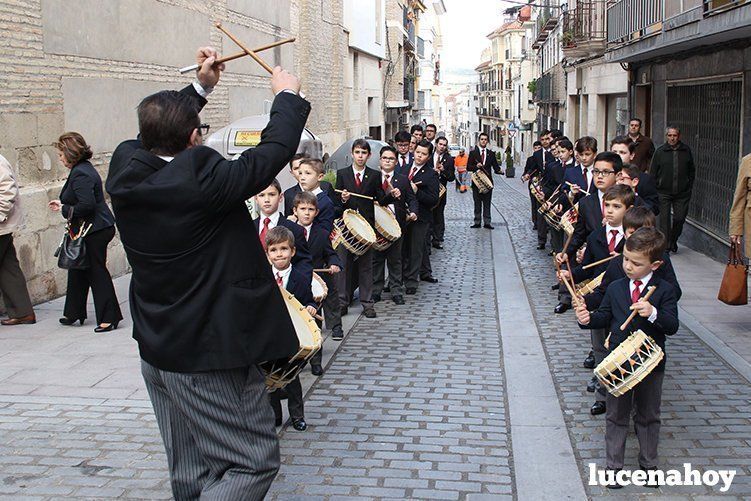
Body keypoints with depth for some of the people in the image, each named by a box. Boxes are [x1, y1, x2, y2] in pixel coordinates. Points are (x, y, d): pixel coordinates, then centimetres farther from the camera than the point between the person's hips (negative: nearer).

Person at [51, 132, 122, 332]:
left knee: (96, 271, -4)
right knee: (78, 270, 18)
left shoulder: (80, 174, -19)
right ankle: (74, 313, 30)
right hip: (98, 228, 11)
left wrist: (65, 210, -14)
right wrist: (63, 204, 15)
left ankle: (109, 317, 2)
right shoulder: (85, 168, 13)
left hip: (93, 231, -11)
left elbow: (87, 205, -27)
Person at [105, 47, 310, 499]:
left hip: (159, 351, 9)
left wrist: (201, 88, 23)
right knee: (255, 461, 0)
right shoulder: (199, 179, -24)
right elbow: (273, 153, -15)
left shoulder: (126, 171, -3)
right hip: (213, 352, -9)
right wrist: (288, 96, 3)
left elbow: (154, 138, 18)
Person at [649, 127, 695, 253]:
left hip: (682, 193, 1)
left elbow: (692, 171, 14)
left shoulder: (686, 150, 5)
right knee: (664, 219, -3)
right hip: (664, 193, -1)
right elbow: (652, 173, 4)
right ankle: (665, 245, 6)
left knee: (680, 218, 3)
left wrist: (689, 186, 9)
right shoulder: (660, 152, 0)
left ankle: (673, 241, 26)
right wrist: (655, 189, -2)